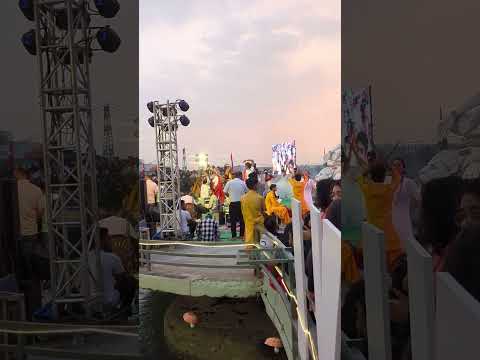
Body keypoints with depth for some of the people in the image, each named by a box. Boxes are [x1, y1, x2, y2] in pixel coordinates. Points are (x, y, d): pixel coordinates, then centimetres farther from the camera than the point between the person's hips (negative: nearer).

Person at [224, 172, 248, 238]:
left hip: (233, 203, 0)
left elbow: (225, 192, -1)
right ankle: (242, 235, 14)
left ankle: (234, 235, 9)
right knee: (242, 220, 11)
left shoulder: (229, 182, -4)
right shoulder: (243, 183, -3)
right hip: (241, 203, 0)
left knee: (233, 220, 7)